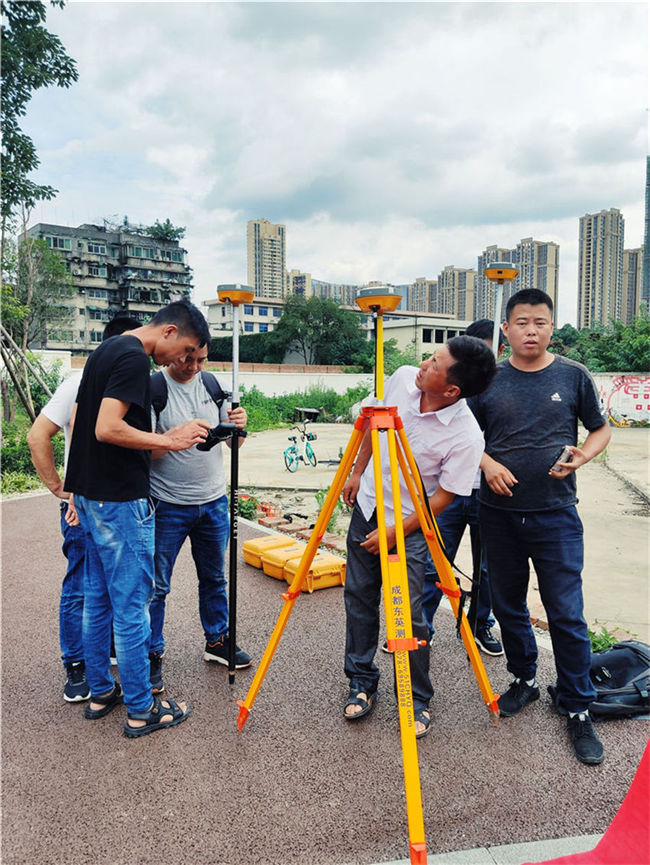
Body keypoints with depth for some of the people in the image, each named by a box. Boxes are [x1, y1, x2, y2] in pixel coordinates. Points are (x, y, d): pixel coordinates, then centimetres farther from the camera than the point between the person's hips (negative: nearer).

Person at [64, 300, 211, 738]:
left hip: (91, 495, 10)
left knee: (98, 599, 17)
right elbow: (108, 429, -25)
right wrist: (170, 439, -17)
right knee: (131, 604, 0)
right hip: (121, 501, -10)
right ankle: (141, 710, 12)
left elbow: (79, 423, 19)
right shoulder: (134, 358, -15)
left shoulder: (106, 350, 15)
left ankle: (100, 692, 30)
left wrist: (78, 491, 21)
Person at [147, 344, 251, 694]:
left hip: (213, 501, 5)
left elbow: (233, 442, 8)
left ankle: (217, 641, 34)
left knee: (214, 577, 17)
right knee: (156, 584, 2)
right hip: (168, 504, -4)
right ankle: (151, 655, 20)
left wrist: (239, 426, -14)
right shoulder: (153, 388, -9)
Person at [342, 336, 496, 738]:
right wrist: (357, 473, 12)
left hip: (409, 527, -5)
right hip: (367, 507, 6)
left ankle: (418, 701, 20)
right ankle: (362, 682, 30)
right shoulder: (403, 379, -12)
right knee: (358, 597, 11)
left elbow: (443, 499, -18)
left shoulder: (466, 437, -26)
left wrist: (393, 533, -15)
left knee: (408, 615, -4)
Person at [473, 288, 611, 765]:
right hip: (499, 513, 2)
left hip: (556, 515, -2)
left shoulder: (574, 376, 0)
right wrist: (488, 464, -9)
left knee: (567, 614, 0)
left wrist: (581, 457, -10)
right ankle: (525, 680, 36)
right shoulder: (488, 380, 2)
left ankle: (578, 710, 18)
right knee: (508, 606, 14)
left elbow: (601, 428, 10)